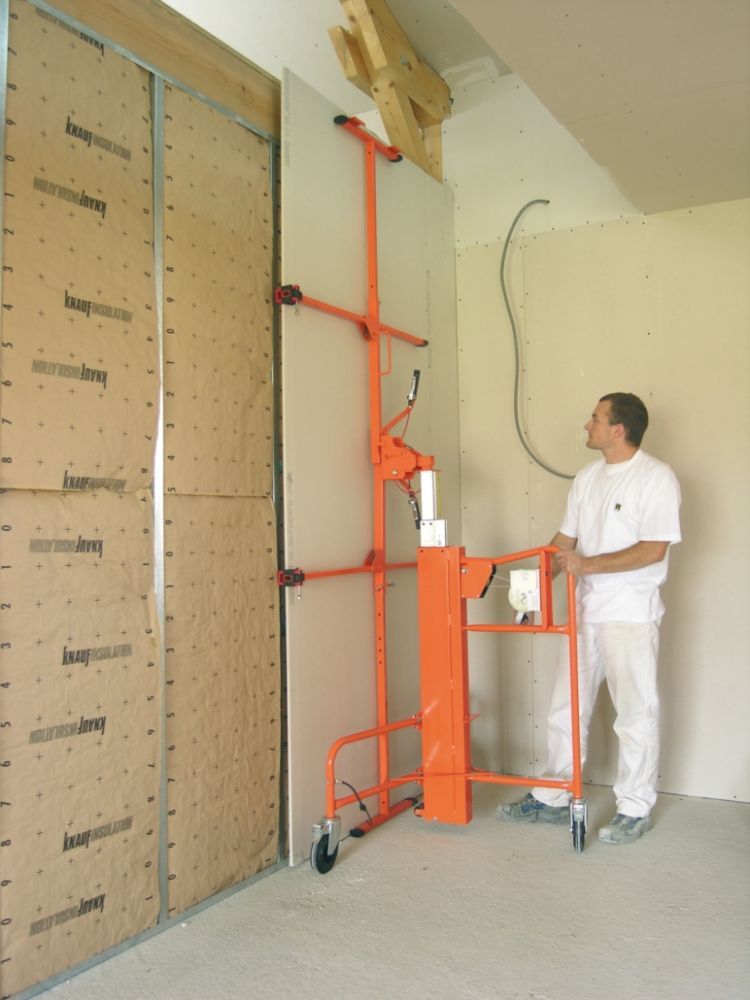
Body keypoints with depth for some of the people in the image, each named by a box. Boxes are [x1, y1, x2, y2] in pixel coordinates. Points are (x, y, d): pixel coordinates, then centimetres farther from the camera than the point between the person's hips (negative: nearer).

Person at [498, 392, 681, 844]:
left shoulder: (657, 477, -11)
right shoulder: (587, 478, 11)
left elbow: (654, 550, -18)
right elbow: (565, 540, 14)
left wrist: (588, 564, -22)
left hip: (631, 616, -7)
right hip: (586, 612, 7)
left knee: (636, 713, 3)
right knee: (566, 708, 12)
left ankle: (635, 809, 18)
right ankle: (553, 799, 24)